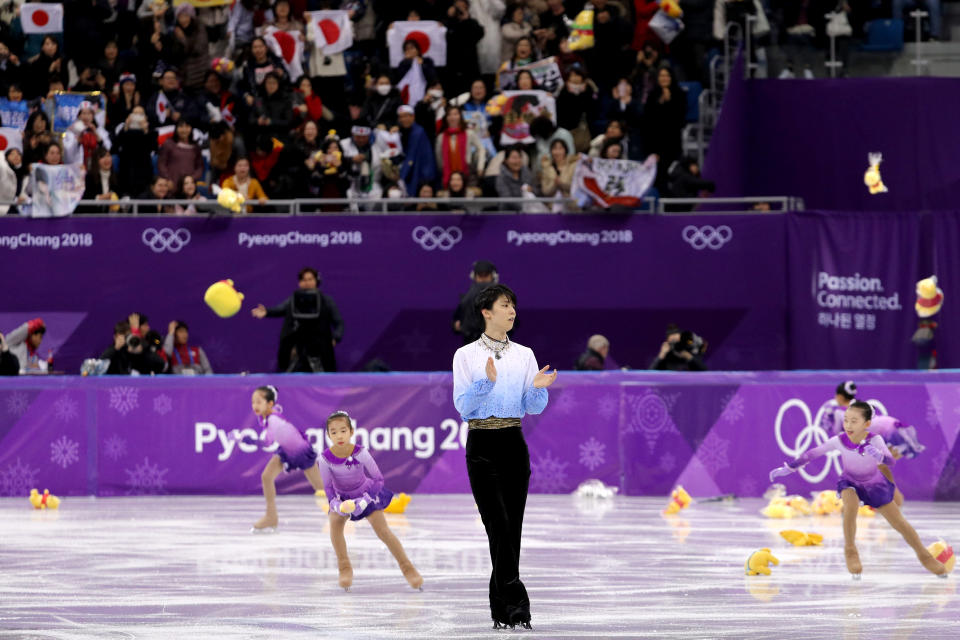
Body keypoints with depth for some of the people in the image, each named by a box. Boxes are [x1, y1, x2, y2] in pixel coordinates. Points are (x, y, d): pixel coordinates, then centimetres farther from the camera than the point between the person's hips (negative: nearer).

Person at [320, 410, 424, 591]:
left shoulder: (360, 453, -29)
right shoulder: (326, 459, -25)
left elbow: (378, 479, -20)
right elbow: (328, 488, -15)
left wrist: (362, 502, -29)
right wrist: (339, 507, -32)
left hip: (366, 493, -1)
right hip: (341, 497, 1)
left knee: (382, 530, -11)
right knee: (335, 521, -26)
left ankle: (407, 567, 6)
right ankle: (344, 568, -12)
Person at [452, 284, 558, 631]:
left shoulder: (524, 355, 10)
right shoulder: (466, 355, 0)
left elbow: (534, 408, 5)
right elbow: (463, 405, -7)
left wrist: (538, 388, -16)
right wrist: (487, 382, -23)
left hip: (514, 445, 4)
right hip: (483, 446, -4)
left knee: (512, 527, 2)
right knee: (500, 526, -13)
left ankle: (502, 608, 9)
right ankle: (514, 604, -15)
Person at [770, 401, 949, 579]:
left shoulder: (874, 440, -30)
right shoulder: (839, 441, -26)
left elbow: (890, 461, -43)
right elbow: (813, 454, -18)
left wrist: (879, 455, -65)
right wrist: (788, 468, -16)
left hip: (875, 485, 0)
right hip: (850, 483, 0)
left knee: (898, 522, 4)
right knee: (850, 506, -32)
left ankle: (924, 556, 26)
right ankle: (850, 551, -12)